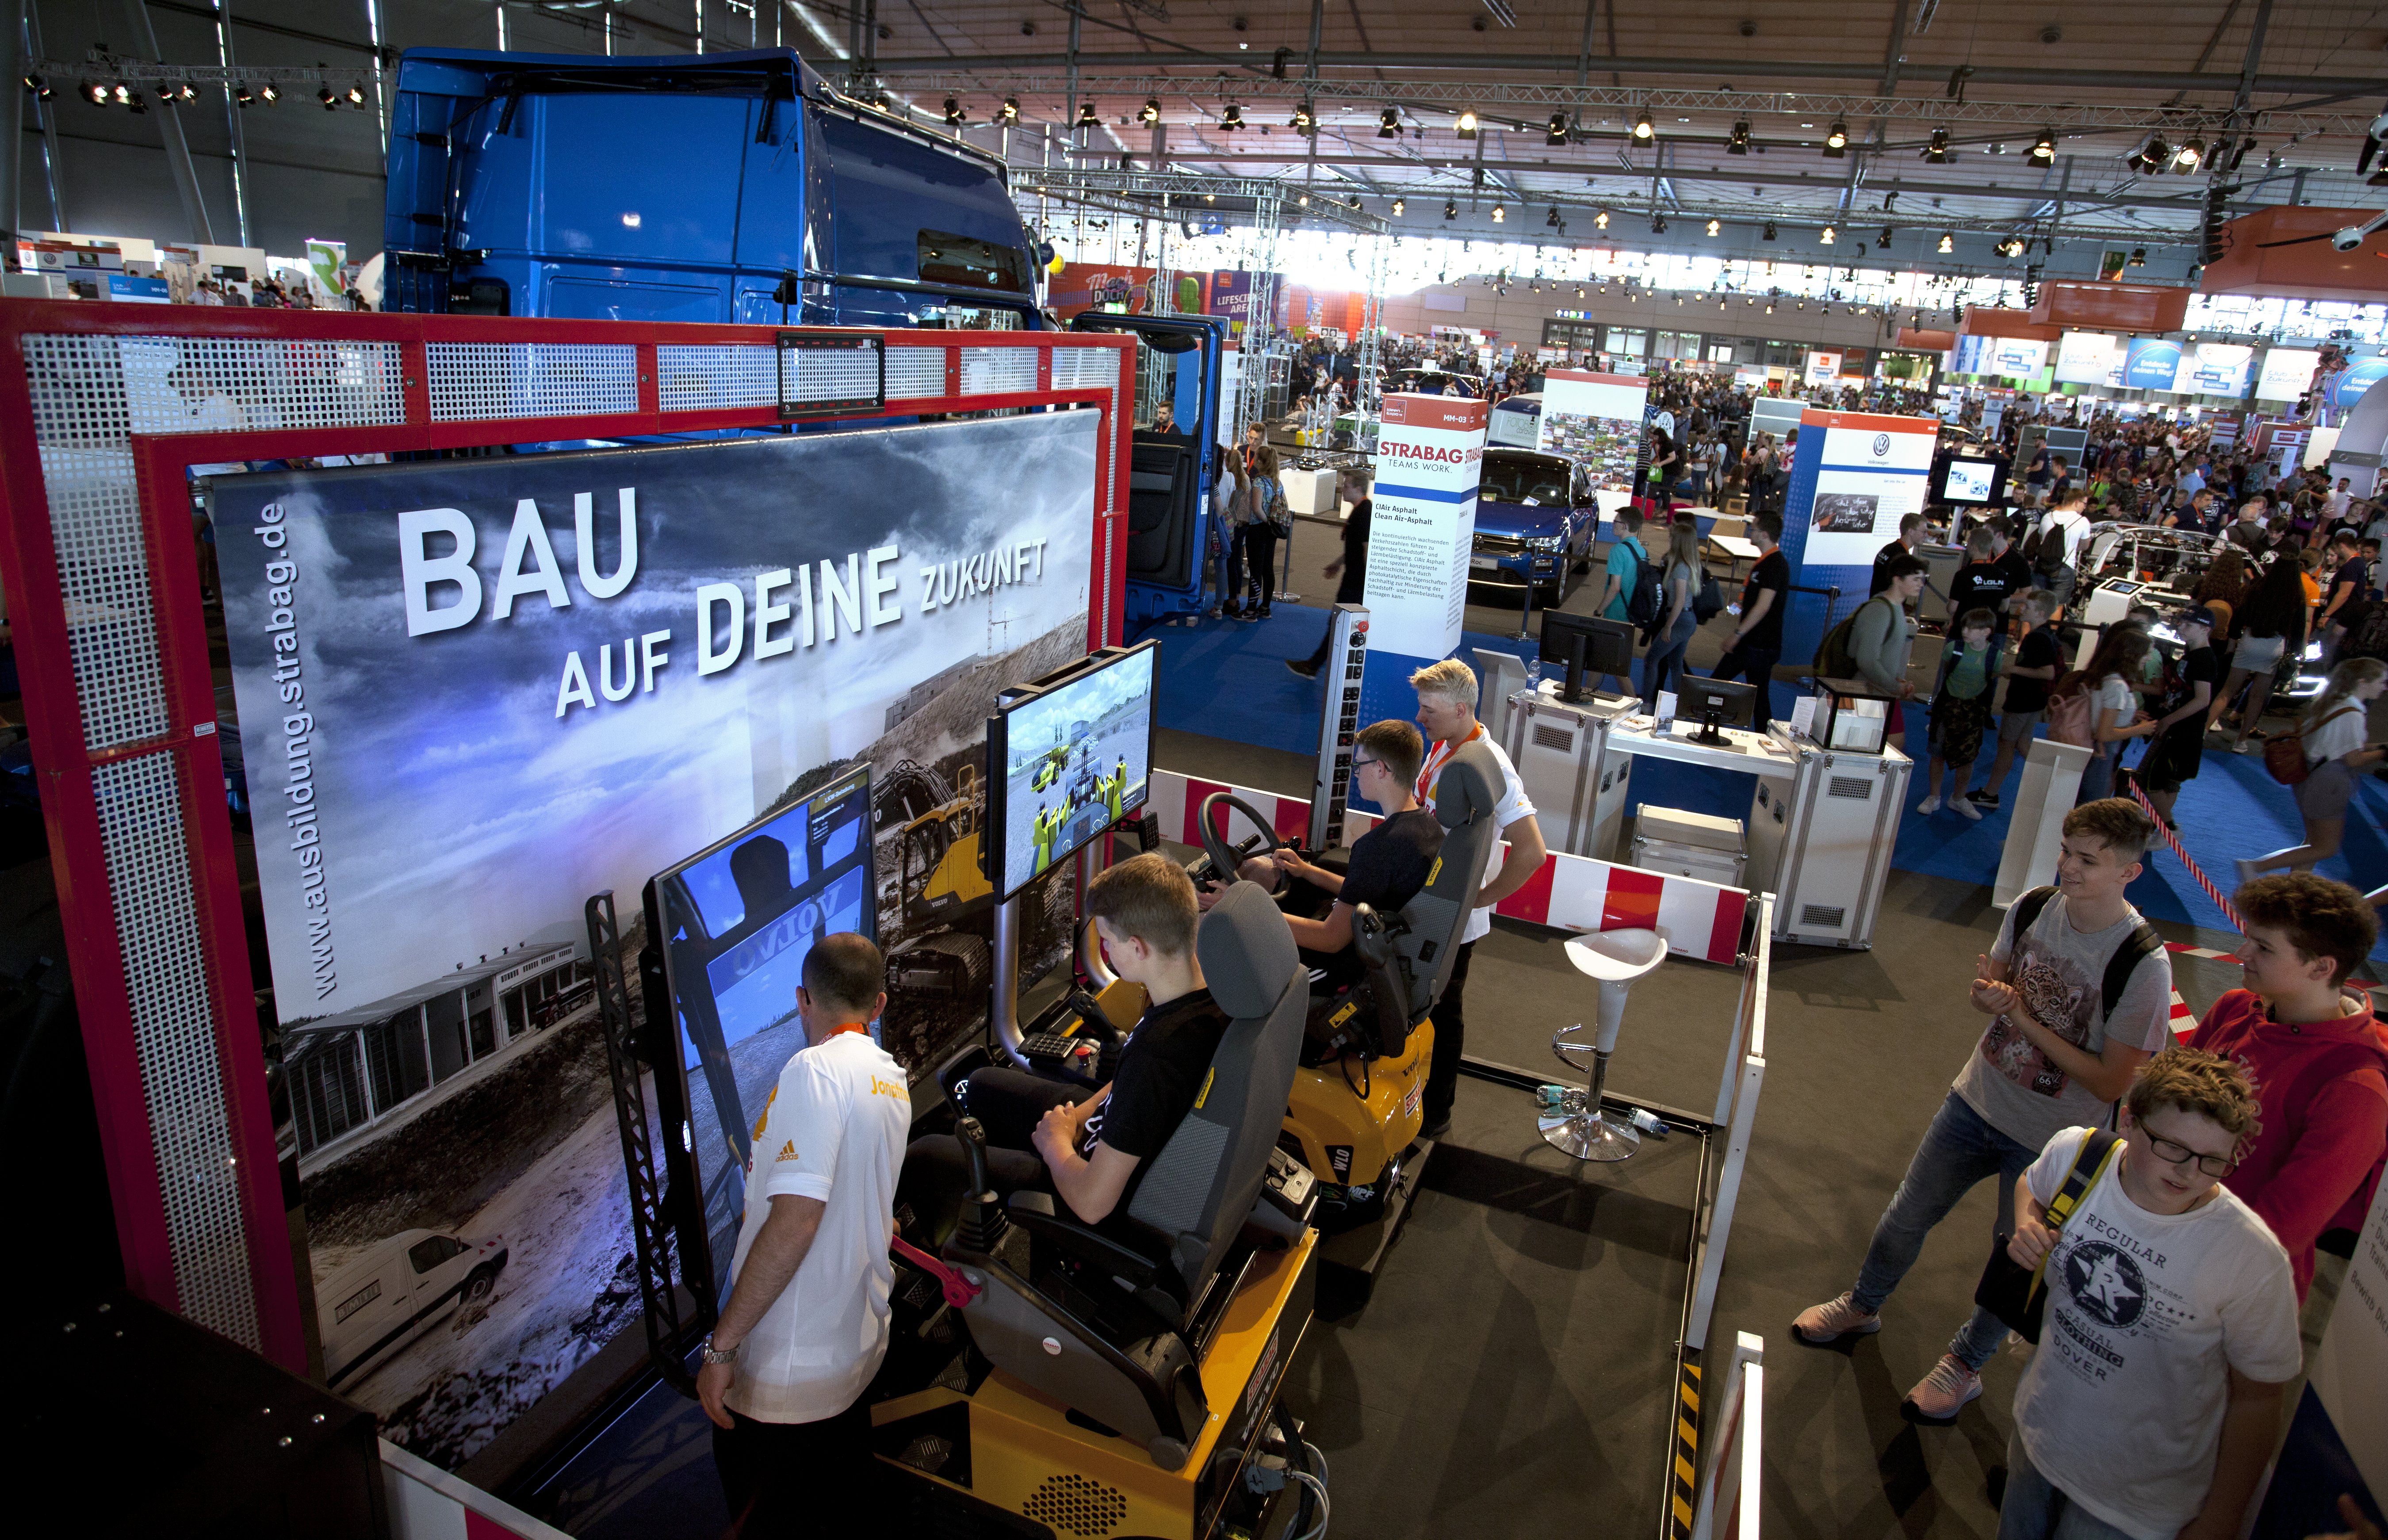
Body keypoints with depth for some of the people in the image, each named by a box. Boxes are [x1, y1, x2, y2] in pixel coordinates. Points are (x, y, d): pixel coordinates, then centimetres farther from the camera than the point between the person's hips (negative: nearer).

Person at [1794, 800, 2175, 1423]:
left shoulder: (2144, 965, -26)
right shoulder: (2032, 907, -10)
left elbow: (2112, 1083, -21)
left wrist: (2025, 1020, -26)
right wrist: (1989, 996, -18)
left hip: (2049, 1142, -4)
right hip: (1977, 1100, 5)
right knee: (1906, 1217, 18)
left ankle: (1964, 1365, 42)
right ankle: (1863, 1305, 45)